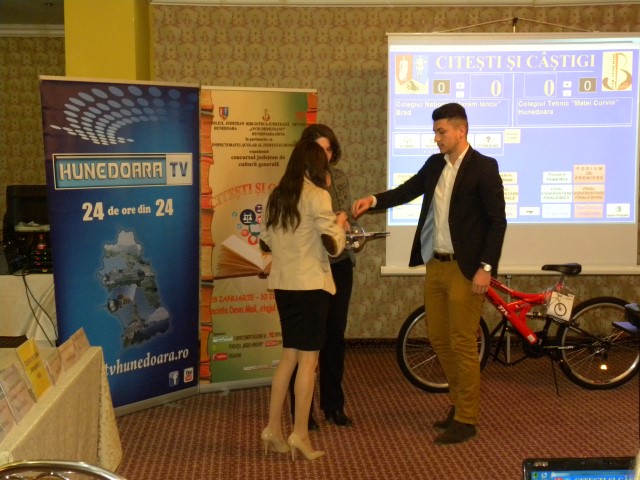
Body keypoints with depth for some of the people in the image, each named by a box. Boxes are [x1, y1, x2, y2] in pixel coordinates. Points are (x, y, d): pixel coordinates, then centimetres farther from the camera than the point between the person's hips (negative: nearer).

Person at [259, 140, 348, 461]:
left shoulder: (276, 196, 10)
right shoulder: (317, 195, -10)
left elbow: (265, 243, 15)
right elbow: (332, 246, -15)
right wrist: (339, 224, 4)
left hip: (283, 284, 7)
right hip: (310, 284, -7)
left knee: (289, 356, 15)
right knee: (308, 358, 2)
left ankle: (273, 429, 16)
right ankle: (299, 435, 5)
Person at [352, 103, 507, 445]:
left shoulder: (484, 167, -10)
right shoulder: (435, 164, 9)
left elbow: (497, 220, -12)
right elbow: (407, 191, 12)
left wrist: (486, 267, -17)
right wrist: (373, 201, -7)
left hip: (465, 269, -7)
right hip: (435, 265, 7)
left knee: (463, 343, -1)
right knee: (439, 338, 14)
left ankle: (466, 419, 12)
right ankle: (459, 401, 32)